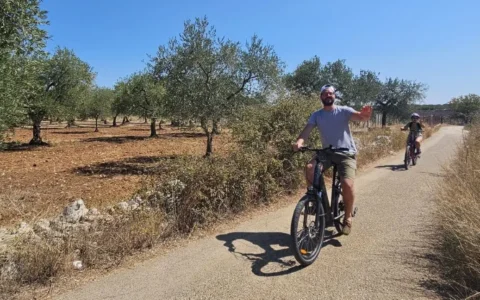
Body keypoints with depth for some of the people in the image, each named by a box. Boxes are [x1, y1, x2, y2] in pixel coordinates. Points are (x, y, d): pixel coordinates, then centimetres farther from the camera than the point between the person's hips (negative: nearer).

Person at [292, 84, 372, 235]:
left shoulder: (344, 111, -4)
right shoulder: (316, 115, 3)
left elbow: (359, 116, -22)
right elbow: (307, 130, -11)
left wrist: (365, 115, -49)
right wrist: (299, 142, -34)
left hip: (346, 153, -2)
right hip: (327, 152, 3)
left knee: (347, 184, -22)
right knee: (309, 168, -27)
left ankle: (348, 218, 4)